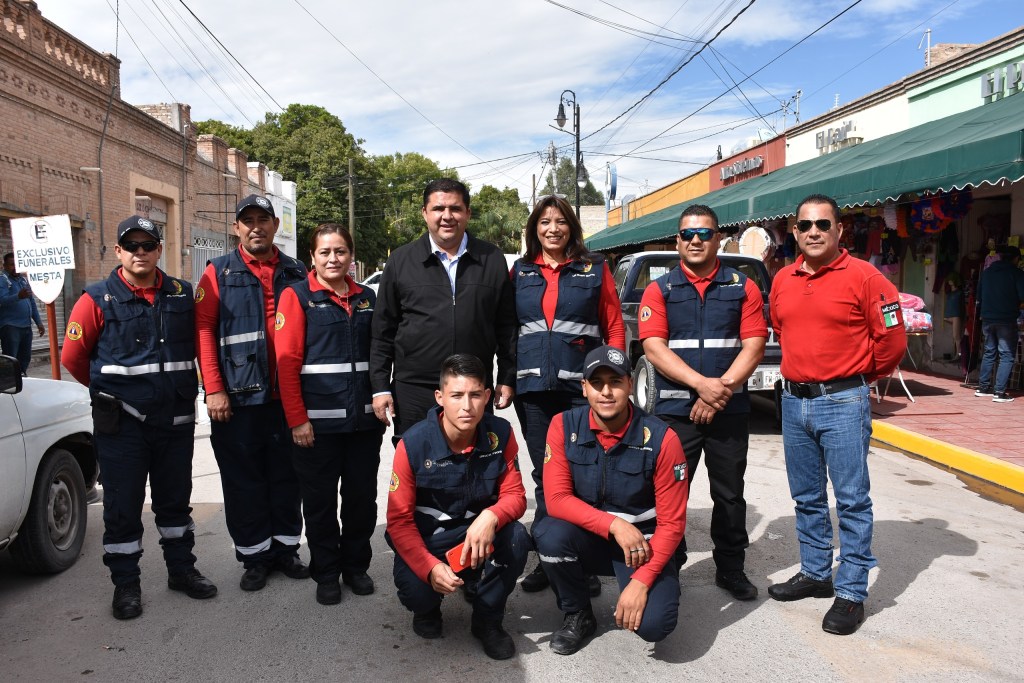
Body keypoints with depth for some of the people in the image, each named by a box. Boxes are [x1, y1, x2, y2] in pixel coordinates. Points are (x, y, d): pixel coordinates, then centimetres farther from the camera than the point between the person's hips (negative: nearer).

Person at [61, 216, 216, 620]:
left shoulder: (182, 295, 4)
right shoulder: (99, 299, -6)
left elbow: (197, 345, 17)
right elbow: (73, 356, 1)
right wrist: (108, 389, 9)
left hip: (176, 419, 3)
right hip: (121, 422, -3)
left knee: (175, 499, 15)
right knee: (123, 506, 5)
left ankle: (181, 570, 29)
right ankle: (125, 585, 19)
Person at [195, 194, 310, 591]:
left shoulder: (296, 274, 9)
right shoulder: (219, 273, 2)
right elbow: (204, 331, -5)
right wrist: (214, 390, -12)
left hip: (287, 396, 2)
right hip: (238, 398, -2)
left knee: (286, 476, 12)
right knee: (244, 481, 7)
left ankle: (285, 549, 26)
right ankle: (254, 557, 21)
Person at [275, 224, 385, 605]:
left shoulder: (367, 299, 11)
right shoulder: (297, 297, -2)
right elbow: (286, 361, -7)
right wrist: (297, 419, -12)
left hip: (364, 419, 4)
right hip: (317, 421, -4)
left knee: (362, 496, 11)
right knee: (320, 501, 8)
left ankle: (356, 566, 29)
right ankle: (326, 574, 23)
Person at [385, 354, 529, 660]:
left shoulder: (500, 434, -14)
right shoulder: (414, 443, -19)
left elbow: (514, 495, -10)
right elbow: (399, 520, -15)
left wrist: (490, 517, -35)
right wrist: (430, 567, -31)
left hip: (479, 533, 2)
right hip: (427, 540, -1)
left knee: (517, 538, -29)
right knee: (415, 589, -30)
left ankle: (487, 619, -1)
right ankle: (428, 609, 13)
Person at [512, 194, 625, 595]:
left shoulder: (594, 270, 5)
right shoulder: (520, 272, 12)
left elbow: (615, 327, 3)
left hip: (581, 388, -2)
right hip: (532, 388, 2)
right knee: (544, 475, 8)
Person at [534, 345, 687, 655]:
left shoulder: (661, 439, -18)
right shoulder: (564, 426, -12)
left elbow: (671, 523, -14)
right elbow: (557, 499, -15)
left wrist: (641, 581, -23)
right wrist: (614, 525, -26)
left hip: (644, 545, -2)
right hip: (588, 537, 2)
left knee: (653, 623, -26)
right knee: (549, 534, -30)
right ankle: (577, 615, -1)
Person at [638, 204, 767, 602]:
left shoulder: (742, 288, 7)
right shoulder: (660, 290, 4)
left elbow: (754, 345, -2)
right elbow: (653, 347, -7)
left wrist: (722, 388, -15)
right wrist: (701, 383, -18)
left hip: (730, 409, 1)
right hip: (675, 409, -1)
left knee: (730, 493, 11)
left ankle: (731, 569, 27)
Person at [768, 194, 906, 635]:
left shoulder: (863, 277, -9)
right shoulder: (782, 281, 7)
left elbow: (892, 339, -5)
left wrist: (863, 376, 7)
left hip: (843, 403, -6)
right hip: (793, 400, 6)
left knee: (852, 500, 1)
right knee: (806, 498, 16)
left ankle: (852, 594, 11)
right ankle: (815, 574, 31)